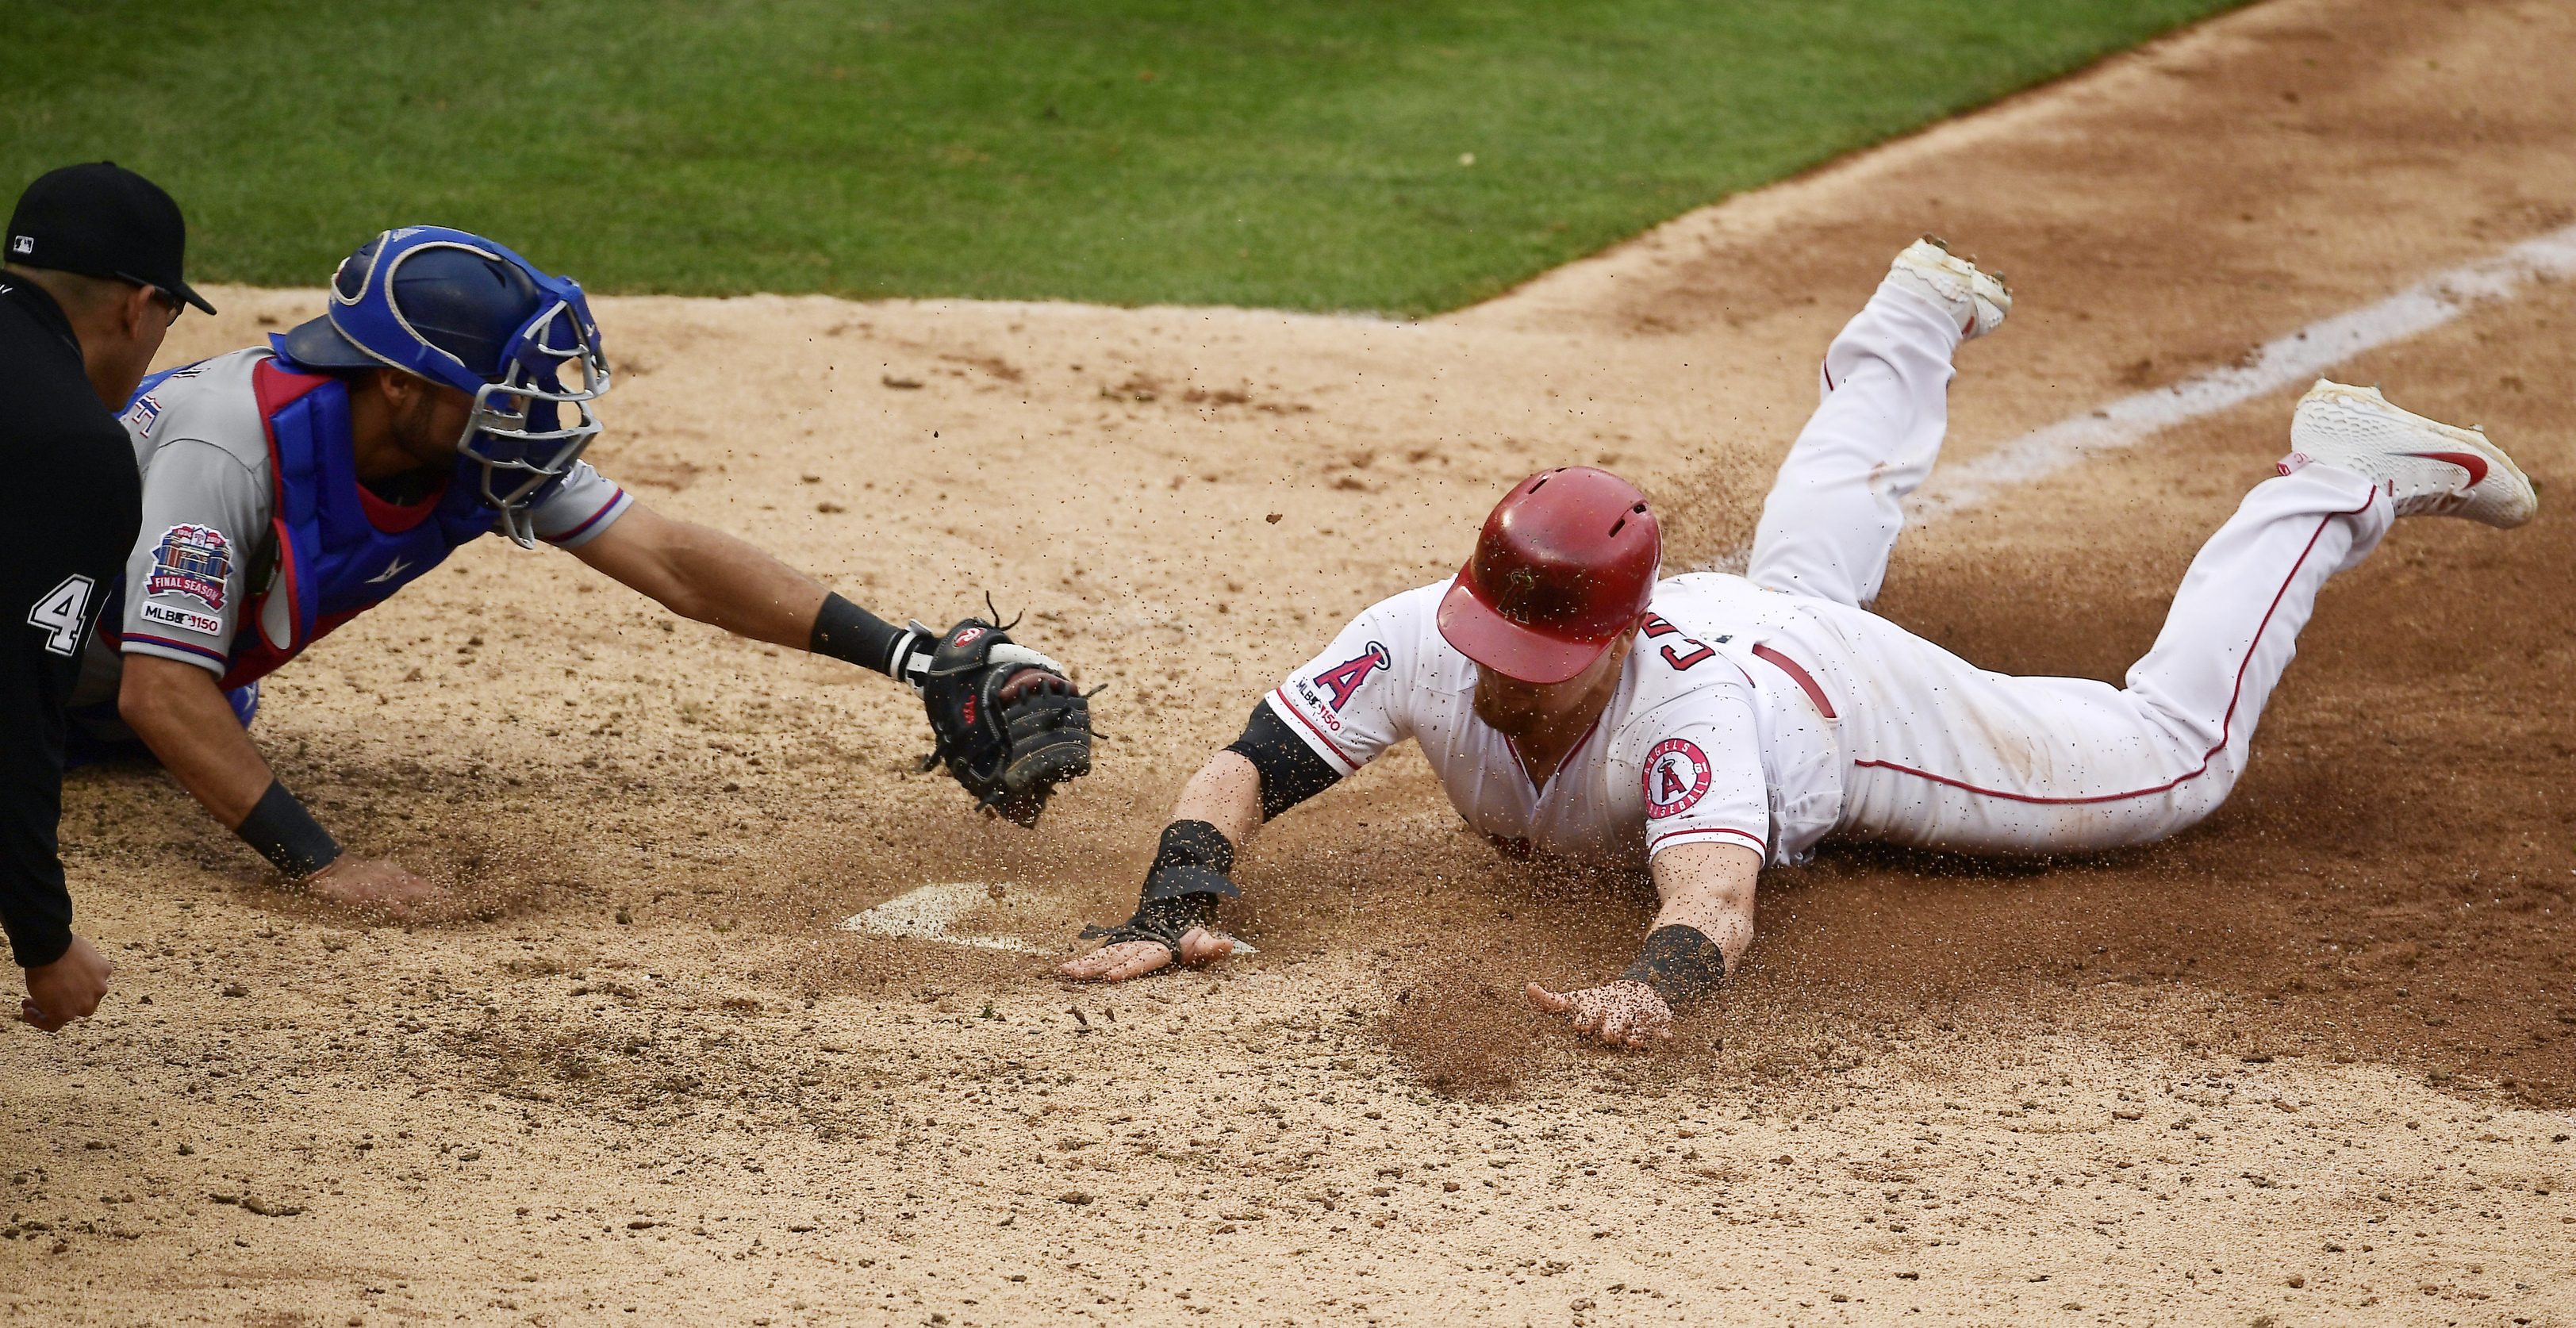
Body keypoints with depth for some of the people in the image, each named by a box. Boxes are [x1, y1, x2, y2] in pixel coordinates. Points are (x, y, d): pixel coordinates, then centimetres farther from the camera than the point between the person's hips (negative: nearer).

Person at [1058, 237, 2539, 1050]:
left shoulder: (1686, 711, -51)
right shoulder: (1419, 644, -39)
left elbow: (1718, 899, -67)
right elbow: (1242, 774, -34)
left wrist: (1655, 980, -89)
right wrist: (1178, 908, -53)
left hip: (1846, 703, -5)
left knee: (2176, 755, 8)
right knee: (1807, 557, 41)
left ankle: (2338, 484, 27)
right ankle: (1913, 335, 67)